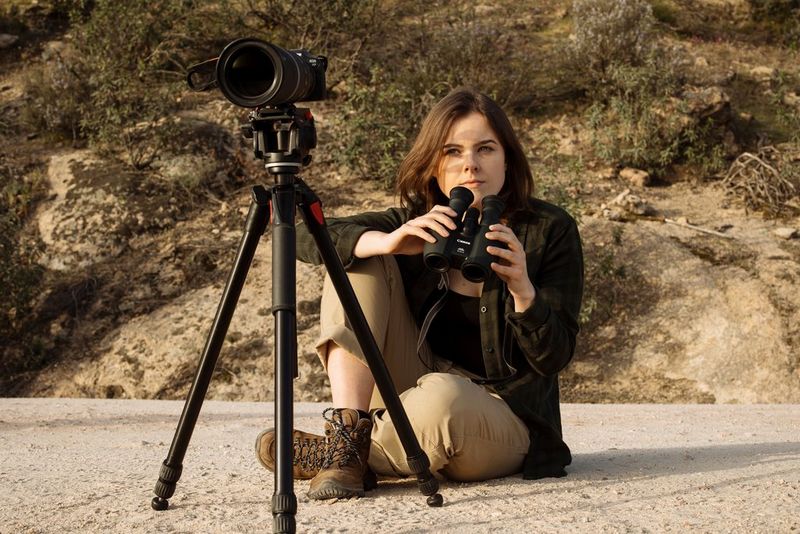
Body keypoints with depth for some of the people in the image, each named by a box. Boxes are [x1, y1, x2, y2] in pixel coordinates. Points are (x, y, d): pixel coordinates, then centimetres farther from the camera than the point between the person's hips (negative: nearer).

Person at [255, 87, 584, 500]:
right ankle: (347, 436, -24)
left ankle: (348, 455, -12)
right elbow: (305, 237, -13)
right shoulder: (419, 223, 1)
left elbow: (554, 357, -12)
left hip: (506, 417, -4)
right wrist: (388, 242, -32)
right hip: (418, 398, 4)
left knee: (440, 396, -41)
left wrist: (522, 289, -31)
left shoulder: (550, 231, -7)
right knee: (356, 256, -11)